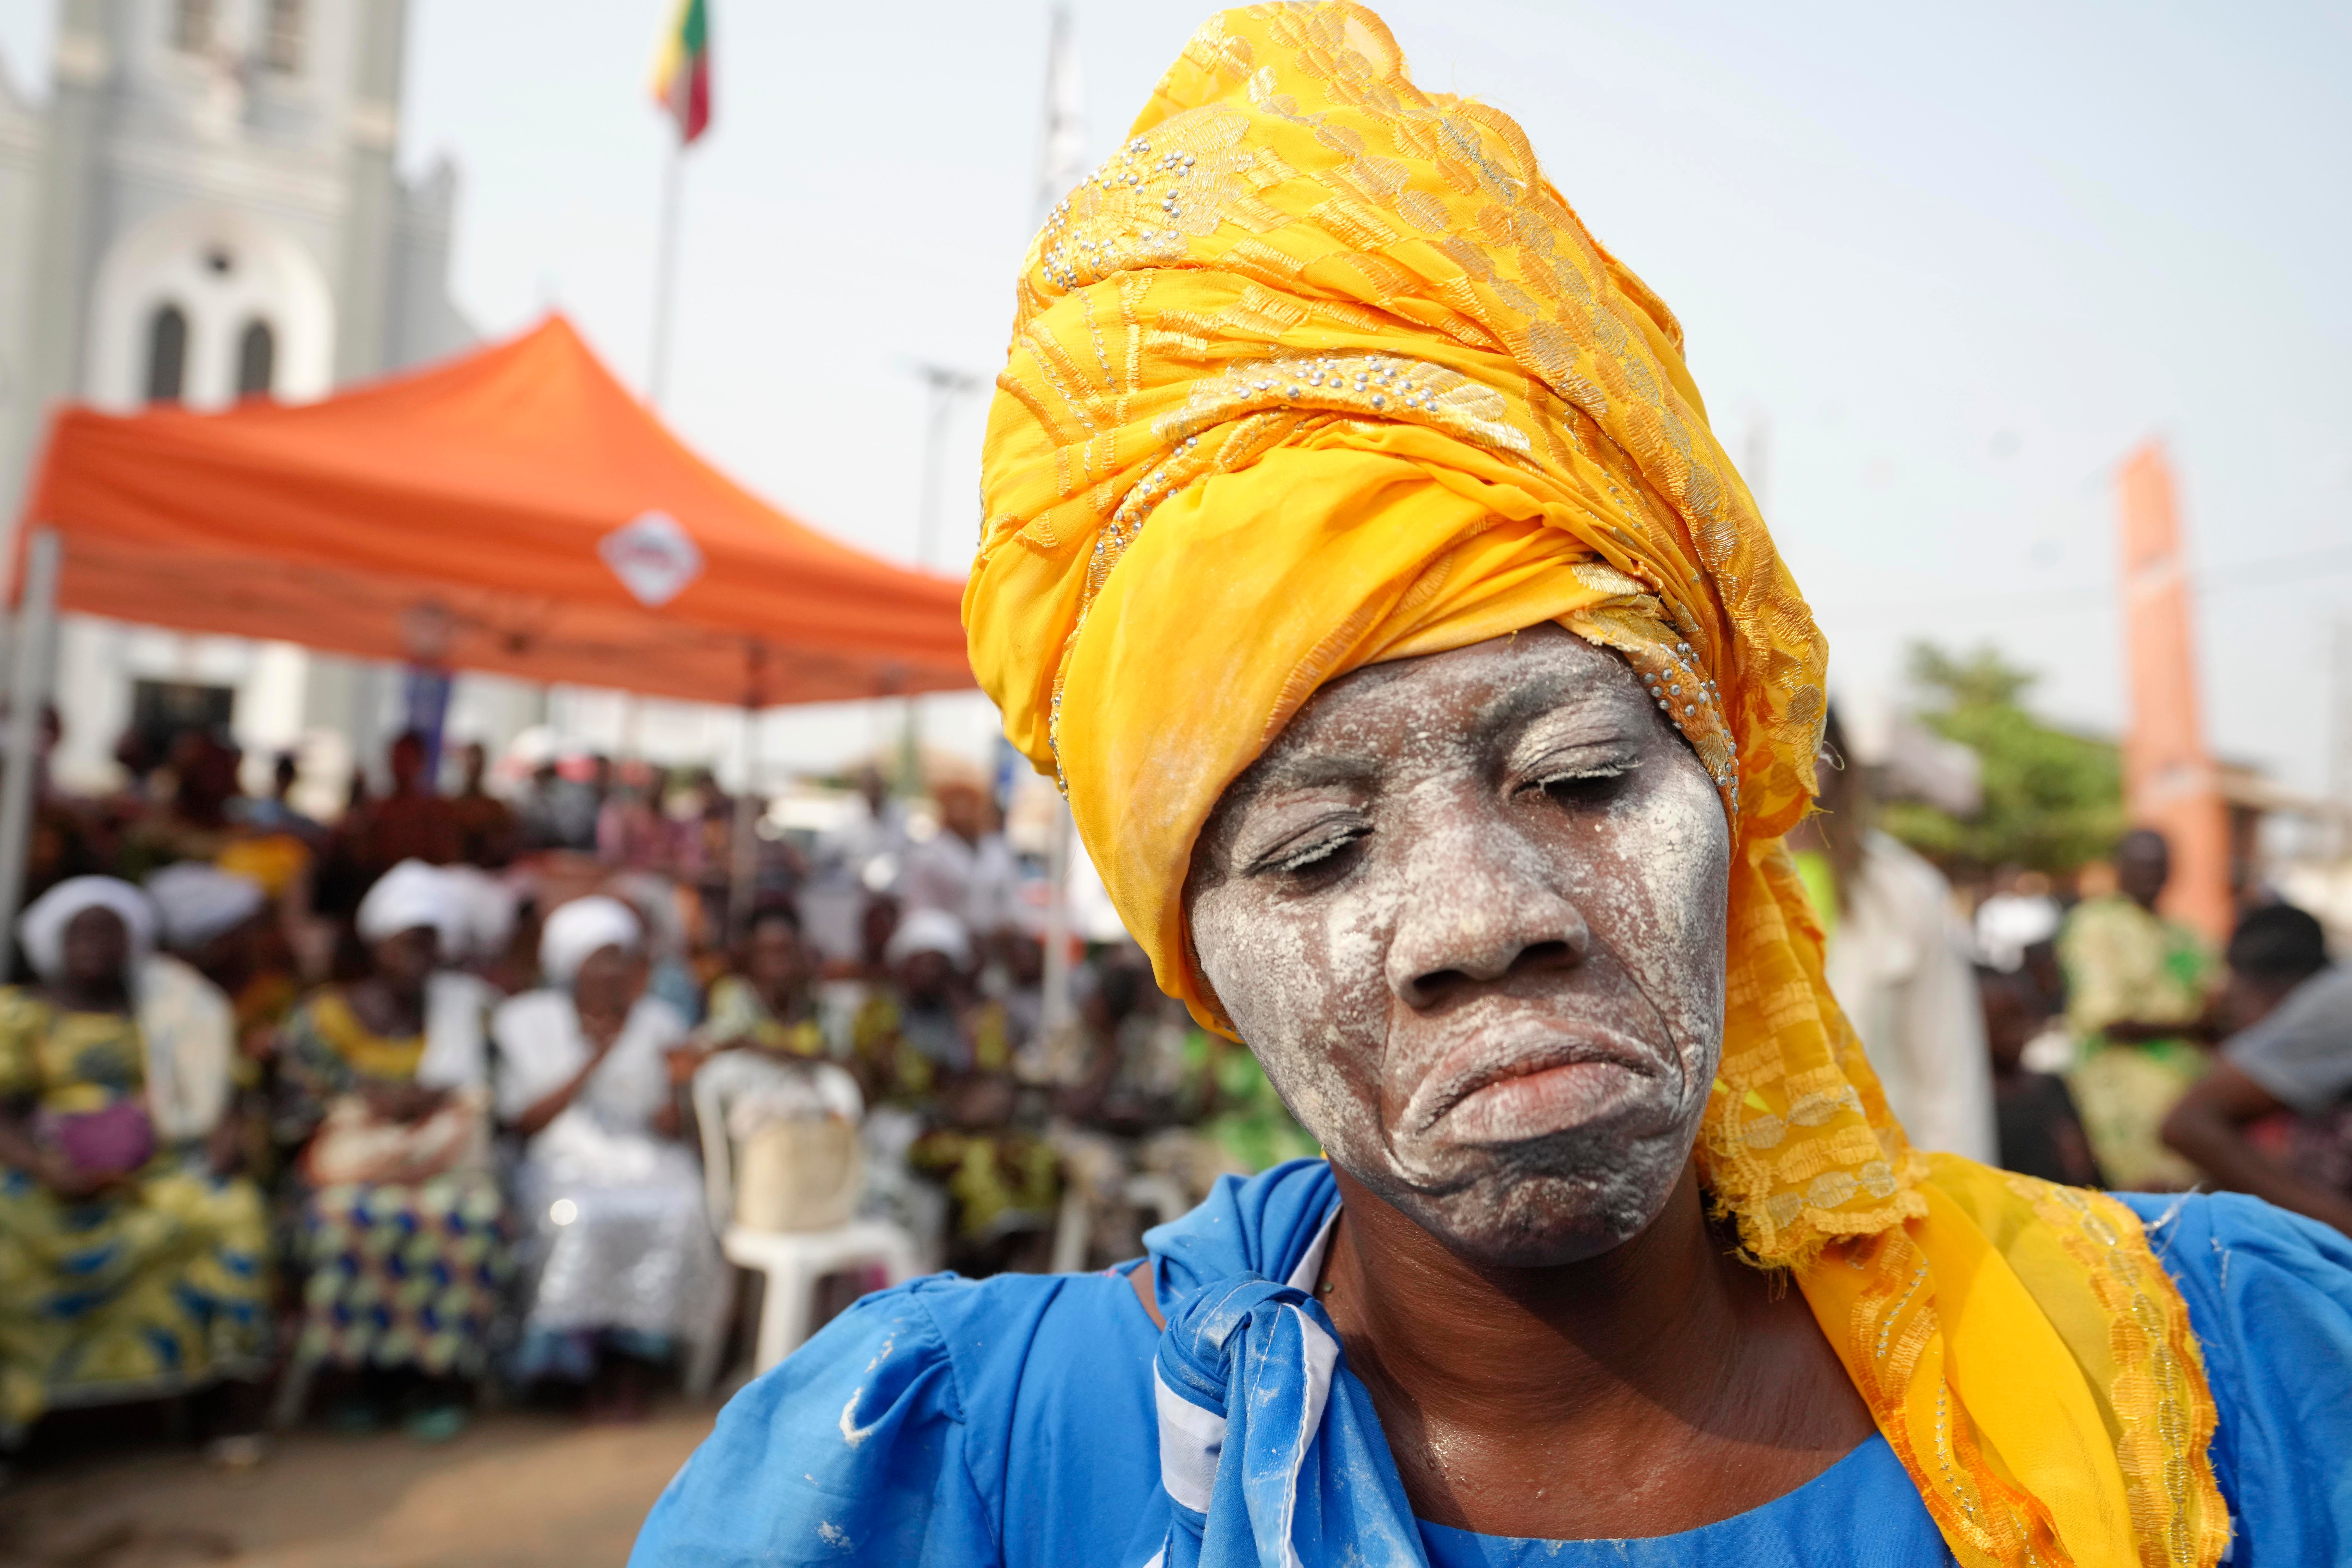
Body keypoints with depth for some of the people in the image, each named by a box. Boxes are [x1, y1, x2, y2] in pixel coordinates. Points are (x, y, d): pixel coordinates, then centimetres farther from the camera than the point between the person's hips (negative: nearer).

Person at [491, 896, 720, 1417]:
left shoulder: (656, 1020, 6)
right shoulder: (528, 1022, 3)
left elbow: (669, 1130, 4)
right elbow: (524, 1120, -4)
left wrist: (675, 1086, -19)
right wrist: (596, 1058, -11)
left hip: (647, 1159, 1)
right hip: (565, 1162, -1)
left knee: (676, 1210, -29)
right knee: (579, 1216, -33)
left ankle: (639, 1355, -12)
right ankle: (588, 1353, -10)